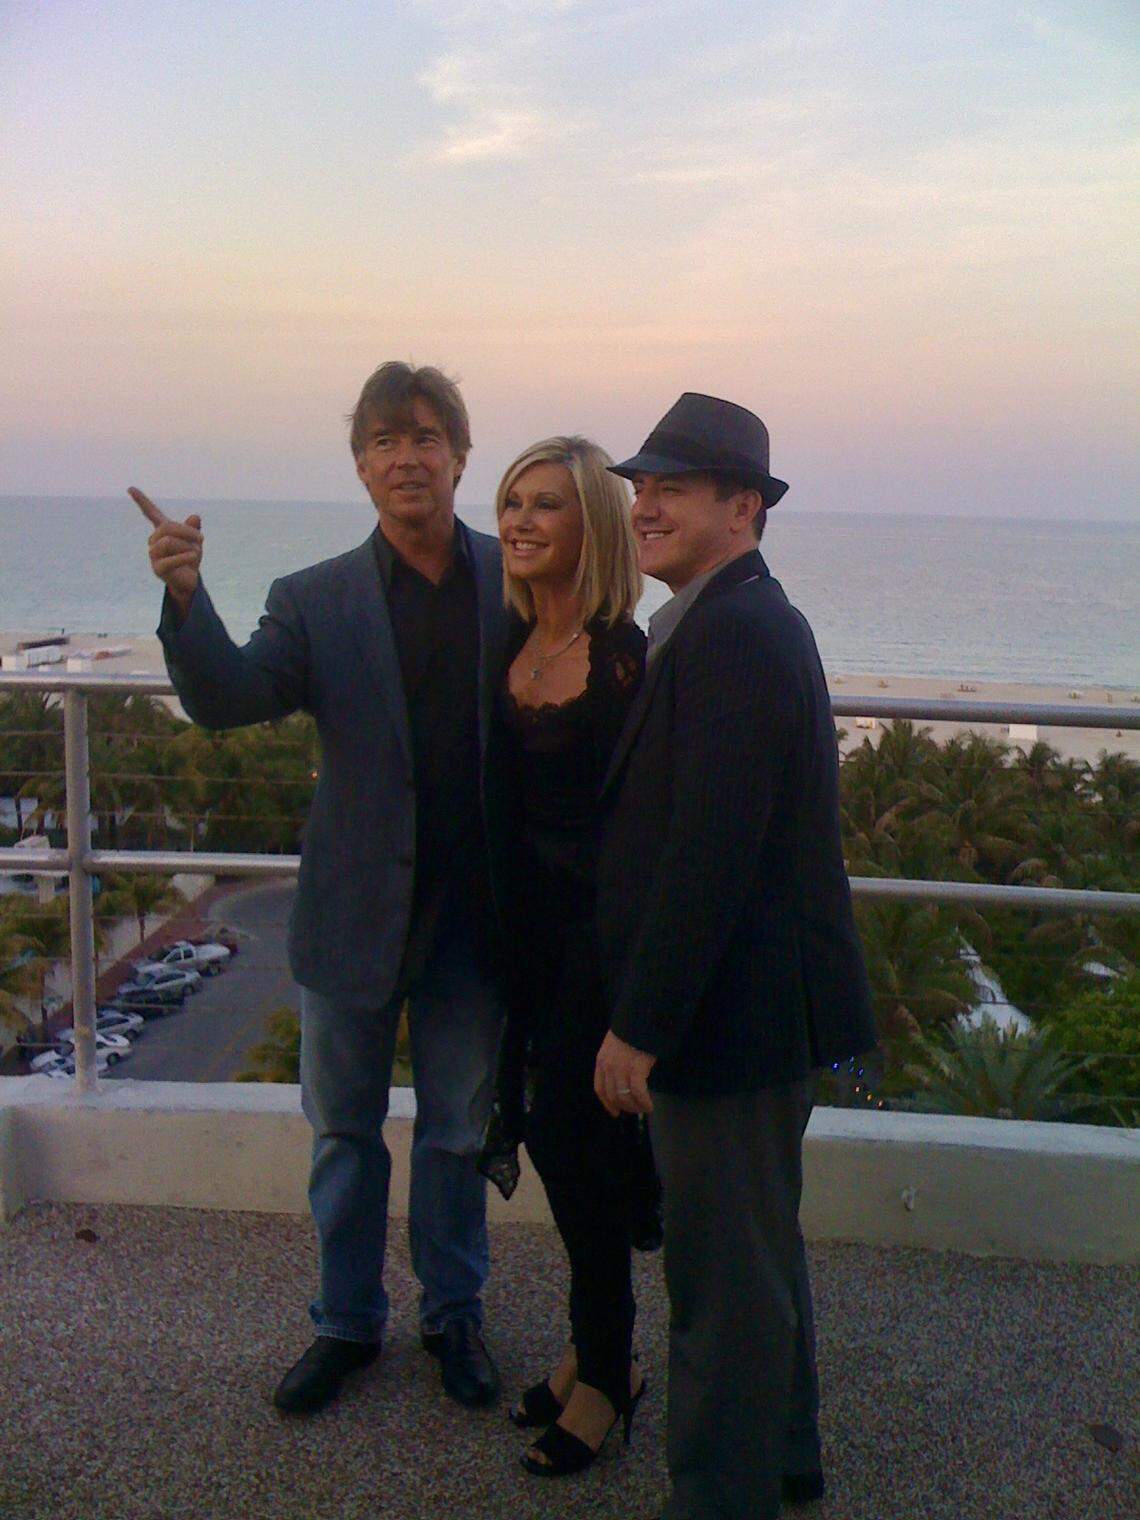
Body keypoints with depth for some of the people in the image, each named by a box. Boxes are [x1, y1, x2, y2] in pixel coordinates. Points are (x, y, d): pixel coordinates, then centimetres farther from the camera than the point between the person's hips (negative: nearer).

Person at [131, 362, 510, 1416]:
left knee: (456, 1132, 17)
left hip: (477, 912, 0)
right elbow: (227, 698, -16)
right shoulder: (316, 600, -4)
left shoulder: (519, 578, -2)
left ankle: (453, 1312, 38)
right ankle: (347, 1321, 37)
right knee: (346, 1131, 16)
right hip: (356, 915, 0)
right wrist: (186, 597, -33)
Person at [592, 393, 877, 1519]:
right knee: (760, 1246, 24)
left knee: (723, 1275, 4)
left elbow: (707, 855, -26)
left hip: (735, 1006, -11)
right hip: (758, 1003, 11)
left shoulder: (732, 636, -21)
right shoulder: (742, 621, 12)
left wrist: (639, 1026, -20)